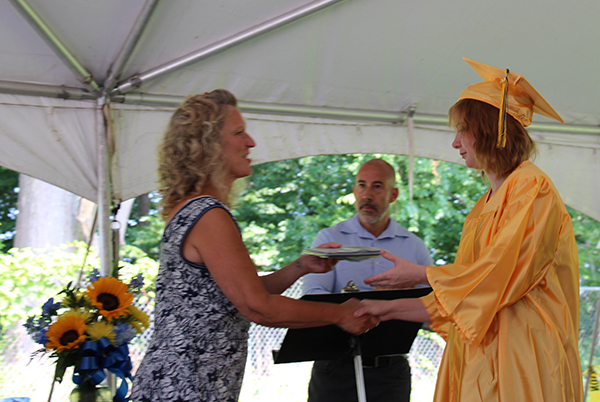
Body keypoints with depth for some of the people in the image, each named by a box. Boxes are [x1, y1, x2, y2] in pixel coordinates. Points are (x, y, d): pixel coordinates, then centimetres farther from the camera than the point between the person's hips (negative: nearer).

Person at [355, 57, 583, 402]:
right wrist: (391, 309, 17)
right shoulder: (484, 208, 17)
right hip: (479, 358, 7)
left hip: (522, 361, -7)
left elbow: (500, 276, -15)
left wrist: (418, 274, -5)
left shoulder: (532, 187, -8)